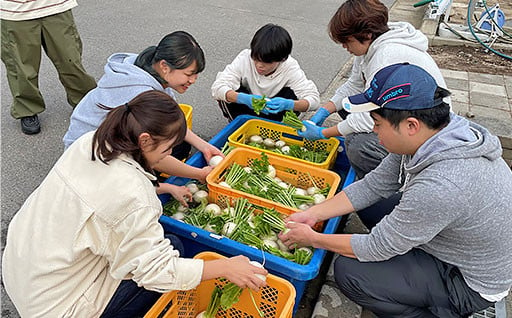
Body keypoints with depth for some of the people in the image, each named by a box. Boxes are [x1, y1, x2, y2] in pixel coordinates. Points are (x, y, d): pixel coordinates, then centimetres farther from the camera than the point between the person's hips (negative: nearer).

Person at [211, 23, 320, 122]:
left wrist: (288, 104, -50)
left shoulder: (290, 67, -24)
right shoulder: (245, 58, -26)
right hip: (248, 109, 0)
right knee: (226, 94, -30)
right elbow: (217, 87, -33)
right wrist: (244, 98, -52)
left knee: (293, 95, -28)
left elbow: (314, 99, -29)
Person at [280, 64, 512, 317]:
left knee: (348, 272, -16)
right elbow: (372, 186, -4)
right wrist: (312, 215, -6)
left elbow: (378, 248, -26)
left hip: (469, 283, -8)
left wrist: (313, 239, -12)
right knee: (368, 201, 7)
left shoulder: (440, 186, -39)